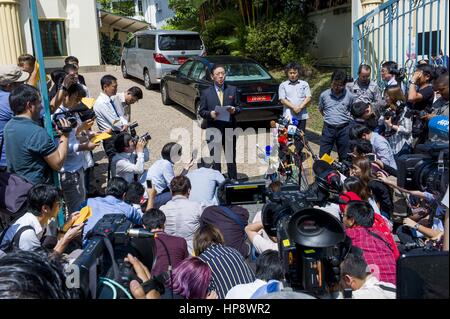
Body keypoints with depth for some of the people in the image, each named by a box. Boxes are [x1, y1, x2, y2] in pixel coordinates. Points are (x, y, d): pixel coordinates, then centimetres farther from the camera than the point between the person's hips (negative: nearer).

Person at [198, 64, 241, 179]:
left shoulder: (232, 90, 6)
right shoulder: (206, 92, 2)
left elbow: (238, 107, 8)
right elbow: (201, 111, 3)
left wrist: (234, 110, -14)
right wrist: (210, 114, -17)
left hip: (230, 130, 1)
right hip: (213, 130, -1)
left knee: (231, 159, 11)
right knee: (215, 160, 5)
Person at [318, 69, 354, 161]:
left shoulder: (349, 96, -4)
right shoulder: (324, 95, -2)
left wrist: (346, 118, 3)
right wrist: (328, 118, 7)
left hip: (343, 129, 0)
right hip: (328, 128, 0)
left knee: (344, 157, 11)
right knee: (323, 156, 4)